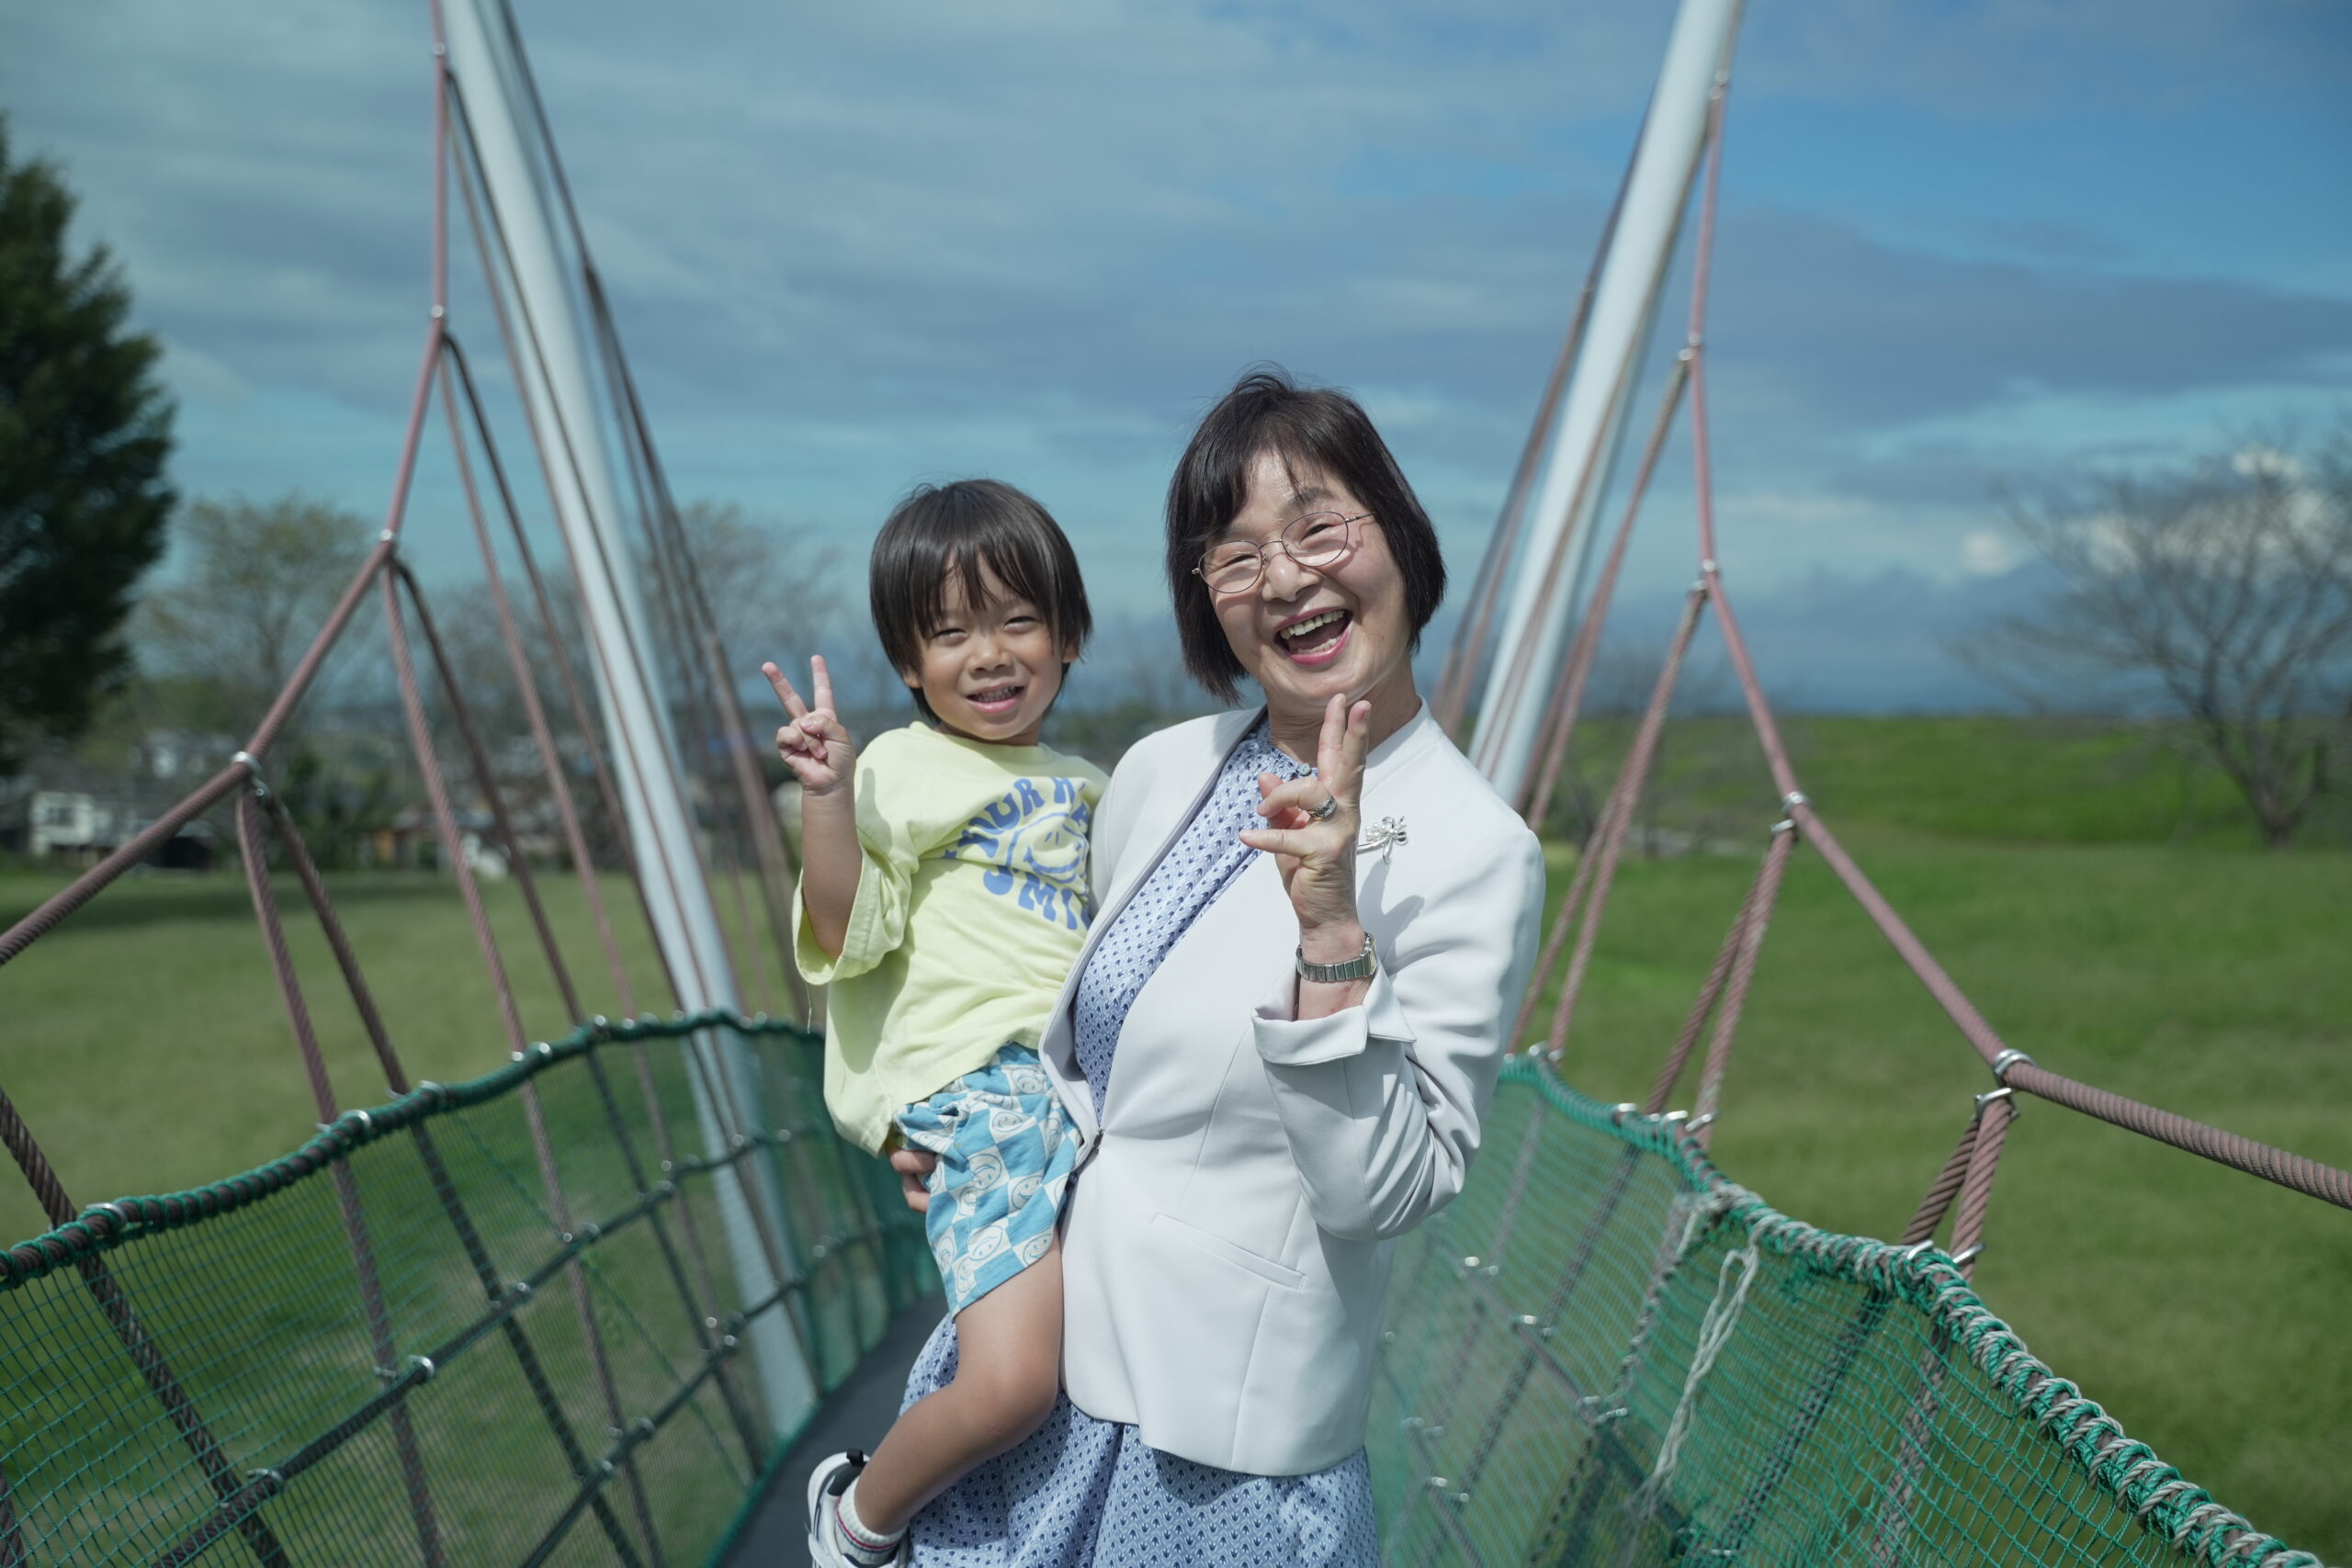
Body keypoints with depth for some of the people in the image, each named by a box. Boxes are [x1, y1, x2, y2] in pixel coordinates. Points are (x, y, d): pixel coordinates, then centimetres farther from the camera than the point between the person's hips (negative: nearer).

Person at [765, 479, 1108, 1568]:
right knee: (1013, 1383, -22)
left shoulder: (1086, 789, 21)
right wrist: (827, 797, -20)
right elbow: (846, 936, -8)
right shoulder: (902, 771, 2)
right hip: (984, 1081, -7)